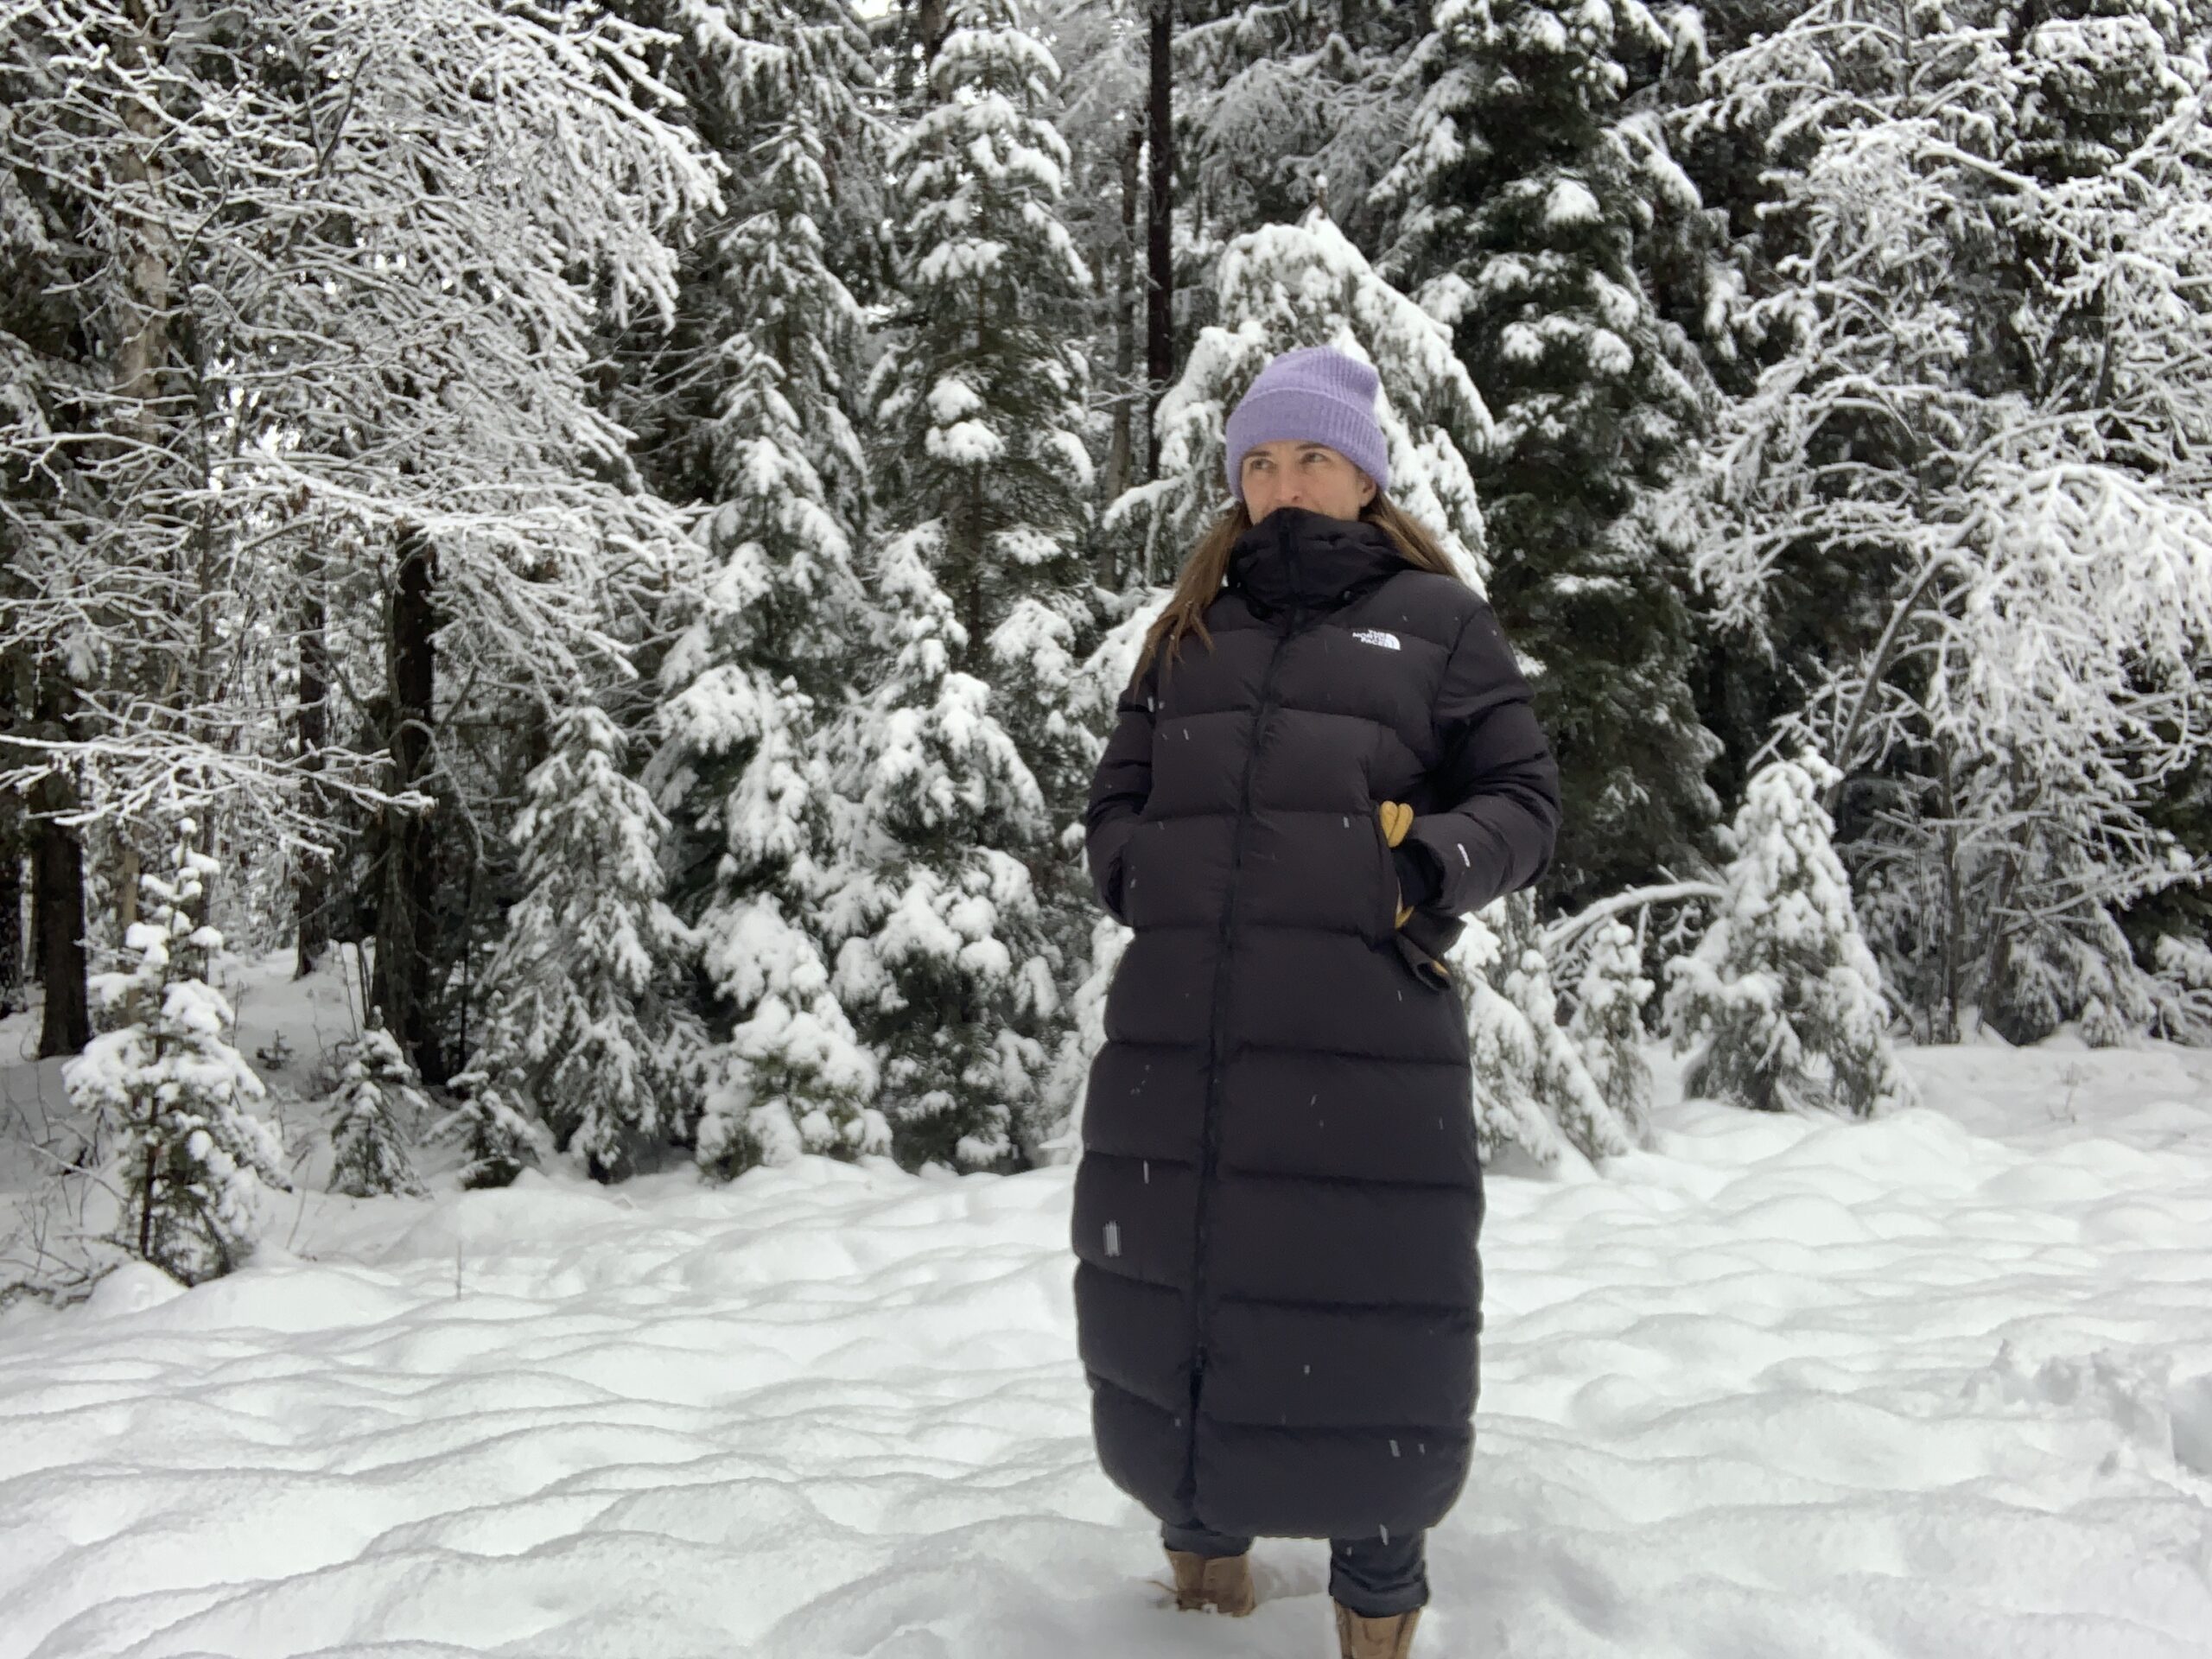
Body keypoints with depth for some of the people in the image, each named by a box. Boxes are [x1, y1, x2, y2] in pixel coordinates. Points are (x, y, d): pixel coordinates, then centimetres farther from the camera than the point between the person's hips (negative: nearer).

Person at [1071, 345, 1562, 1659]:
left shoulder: (1437, 619, 9)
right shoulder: (1194, 630, 19)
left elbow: (1526, 799, 7)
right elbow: (1117, 801, 23)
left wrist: (1432, 868, -11)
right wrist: (1137, 871, 3)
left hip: (1366, 1039, -3)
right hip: (1175, 1037, 4)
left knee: (1364, 1310, -3)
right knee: (1167, 1291, 9)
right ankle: (1205, 1551, 31)